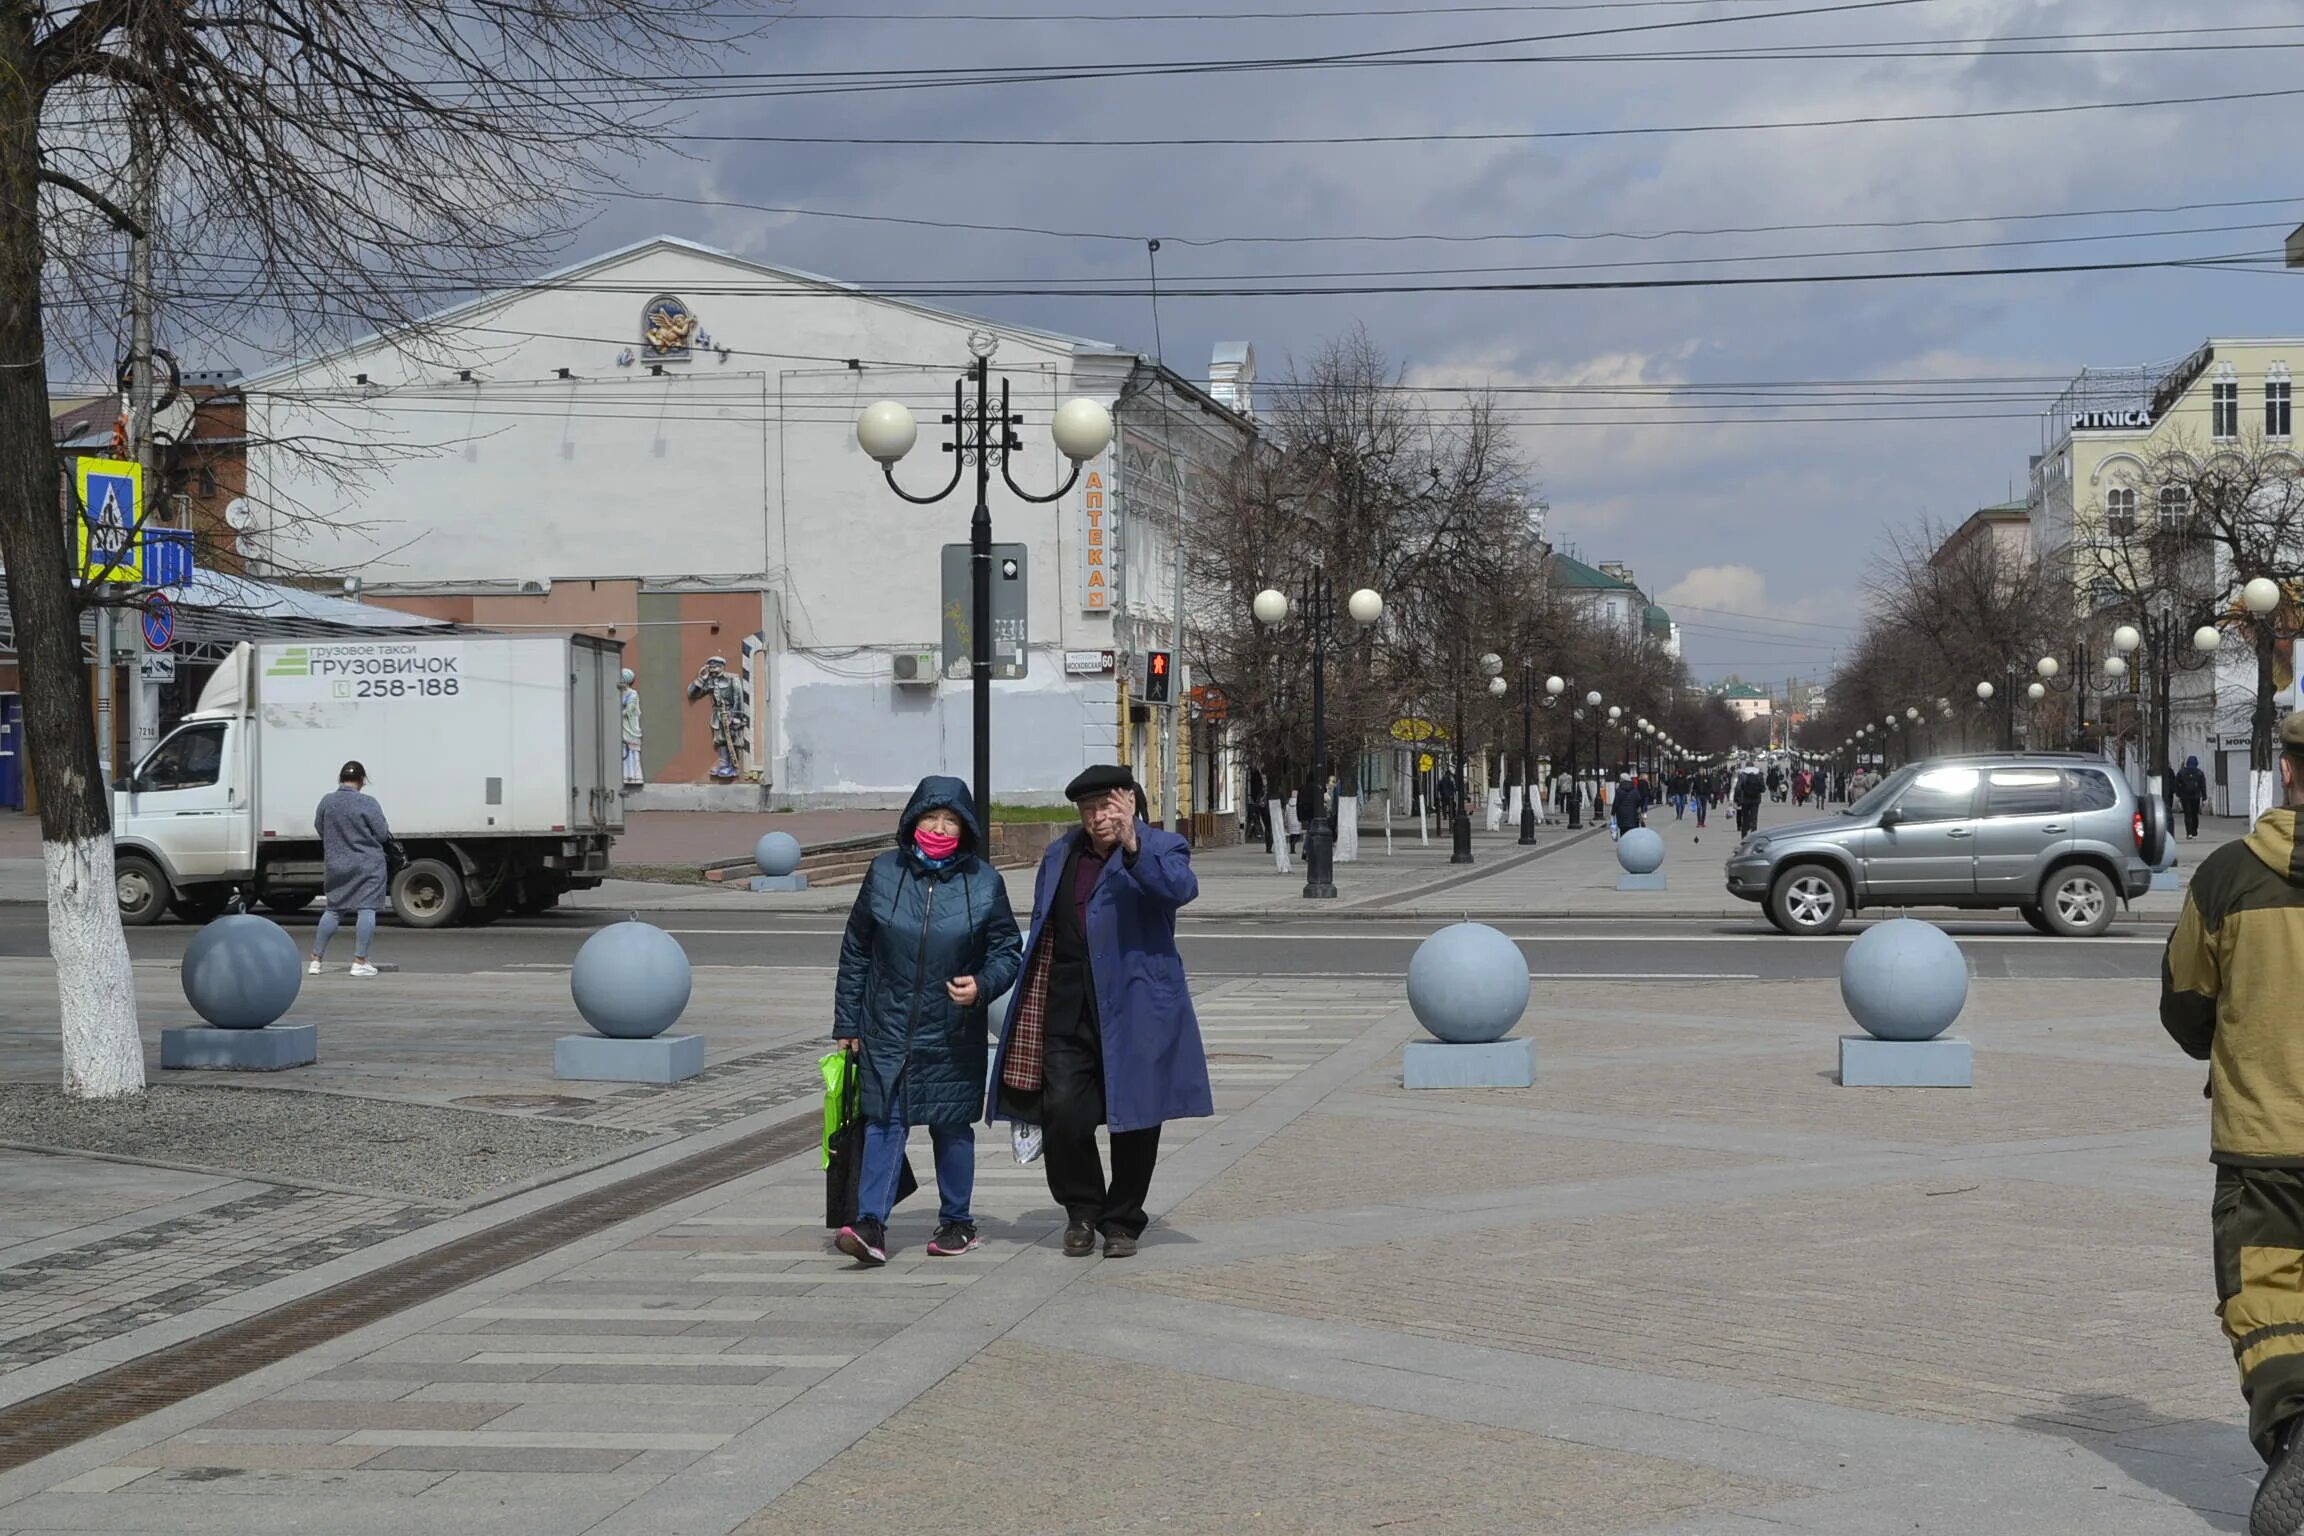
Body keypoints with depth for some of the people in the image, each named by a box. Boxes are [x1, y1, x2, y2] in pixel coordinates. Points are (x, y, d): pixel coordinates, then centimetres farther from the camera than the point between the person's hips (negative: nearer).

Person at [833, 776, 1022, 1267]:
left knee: (951, 1126, 9)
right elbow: (855, 951, 7)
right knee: (884, 1121, -8)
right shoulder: (884, 873, 2)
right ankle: (871, 1225, -14)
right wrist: (847, 1022, 7)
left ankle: (956, 1222, 23)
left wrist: (983, 985, -17)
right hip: (888, 1029, 0)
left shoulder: (984, 882, -1)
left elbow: (1008, 951, 5)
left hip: (953, 1036, 0)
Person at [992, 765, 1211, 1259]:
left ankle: (1121, 1220, 20)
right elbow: (1042, 935, 21)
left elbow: (1181, 888, -22)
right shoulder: (1060, 856, 16)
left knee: (1134, 1120, 3)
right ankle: (1081, 1211, 13)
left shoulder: (1160, 849, 1)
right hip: (1068, 1014, 3)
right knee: (1063, 1113, -7)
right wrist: (1032, 1010, 16)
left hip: (1136, 1013, -3)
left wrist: (1133, 848, -36)